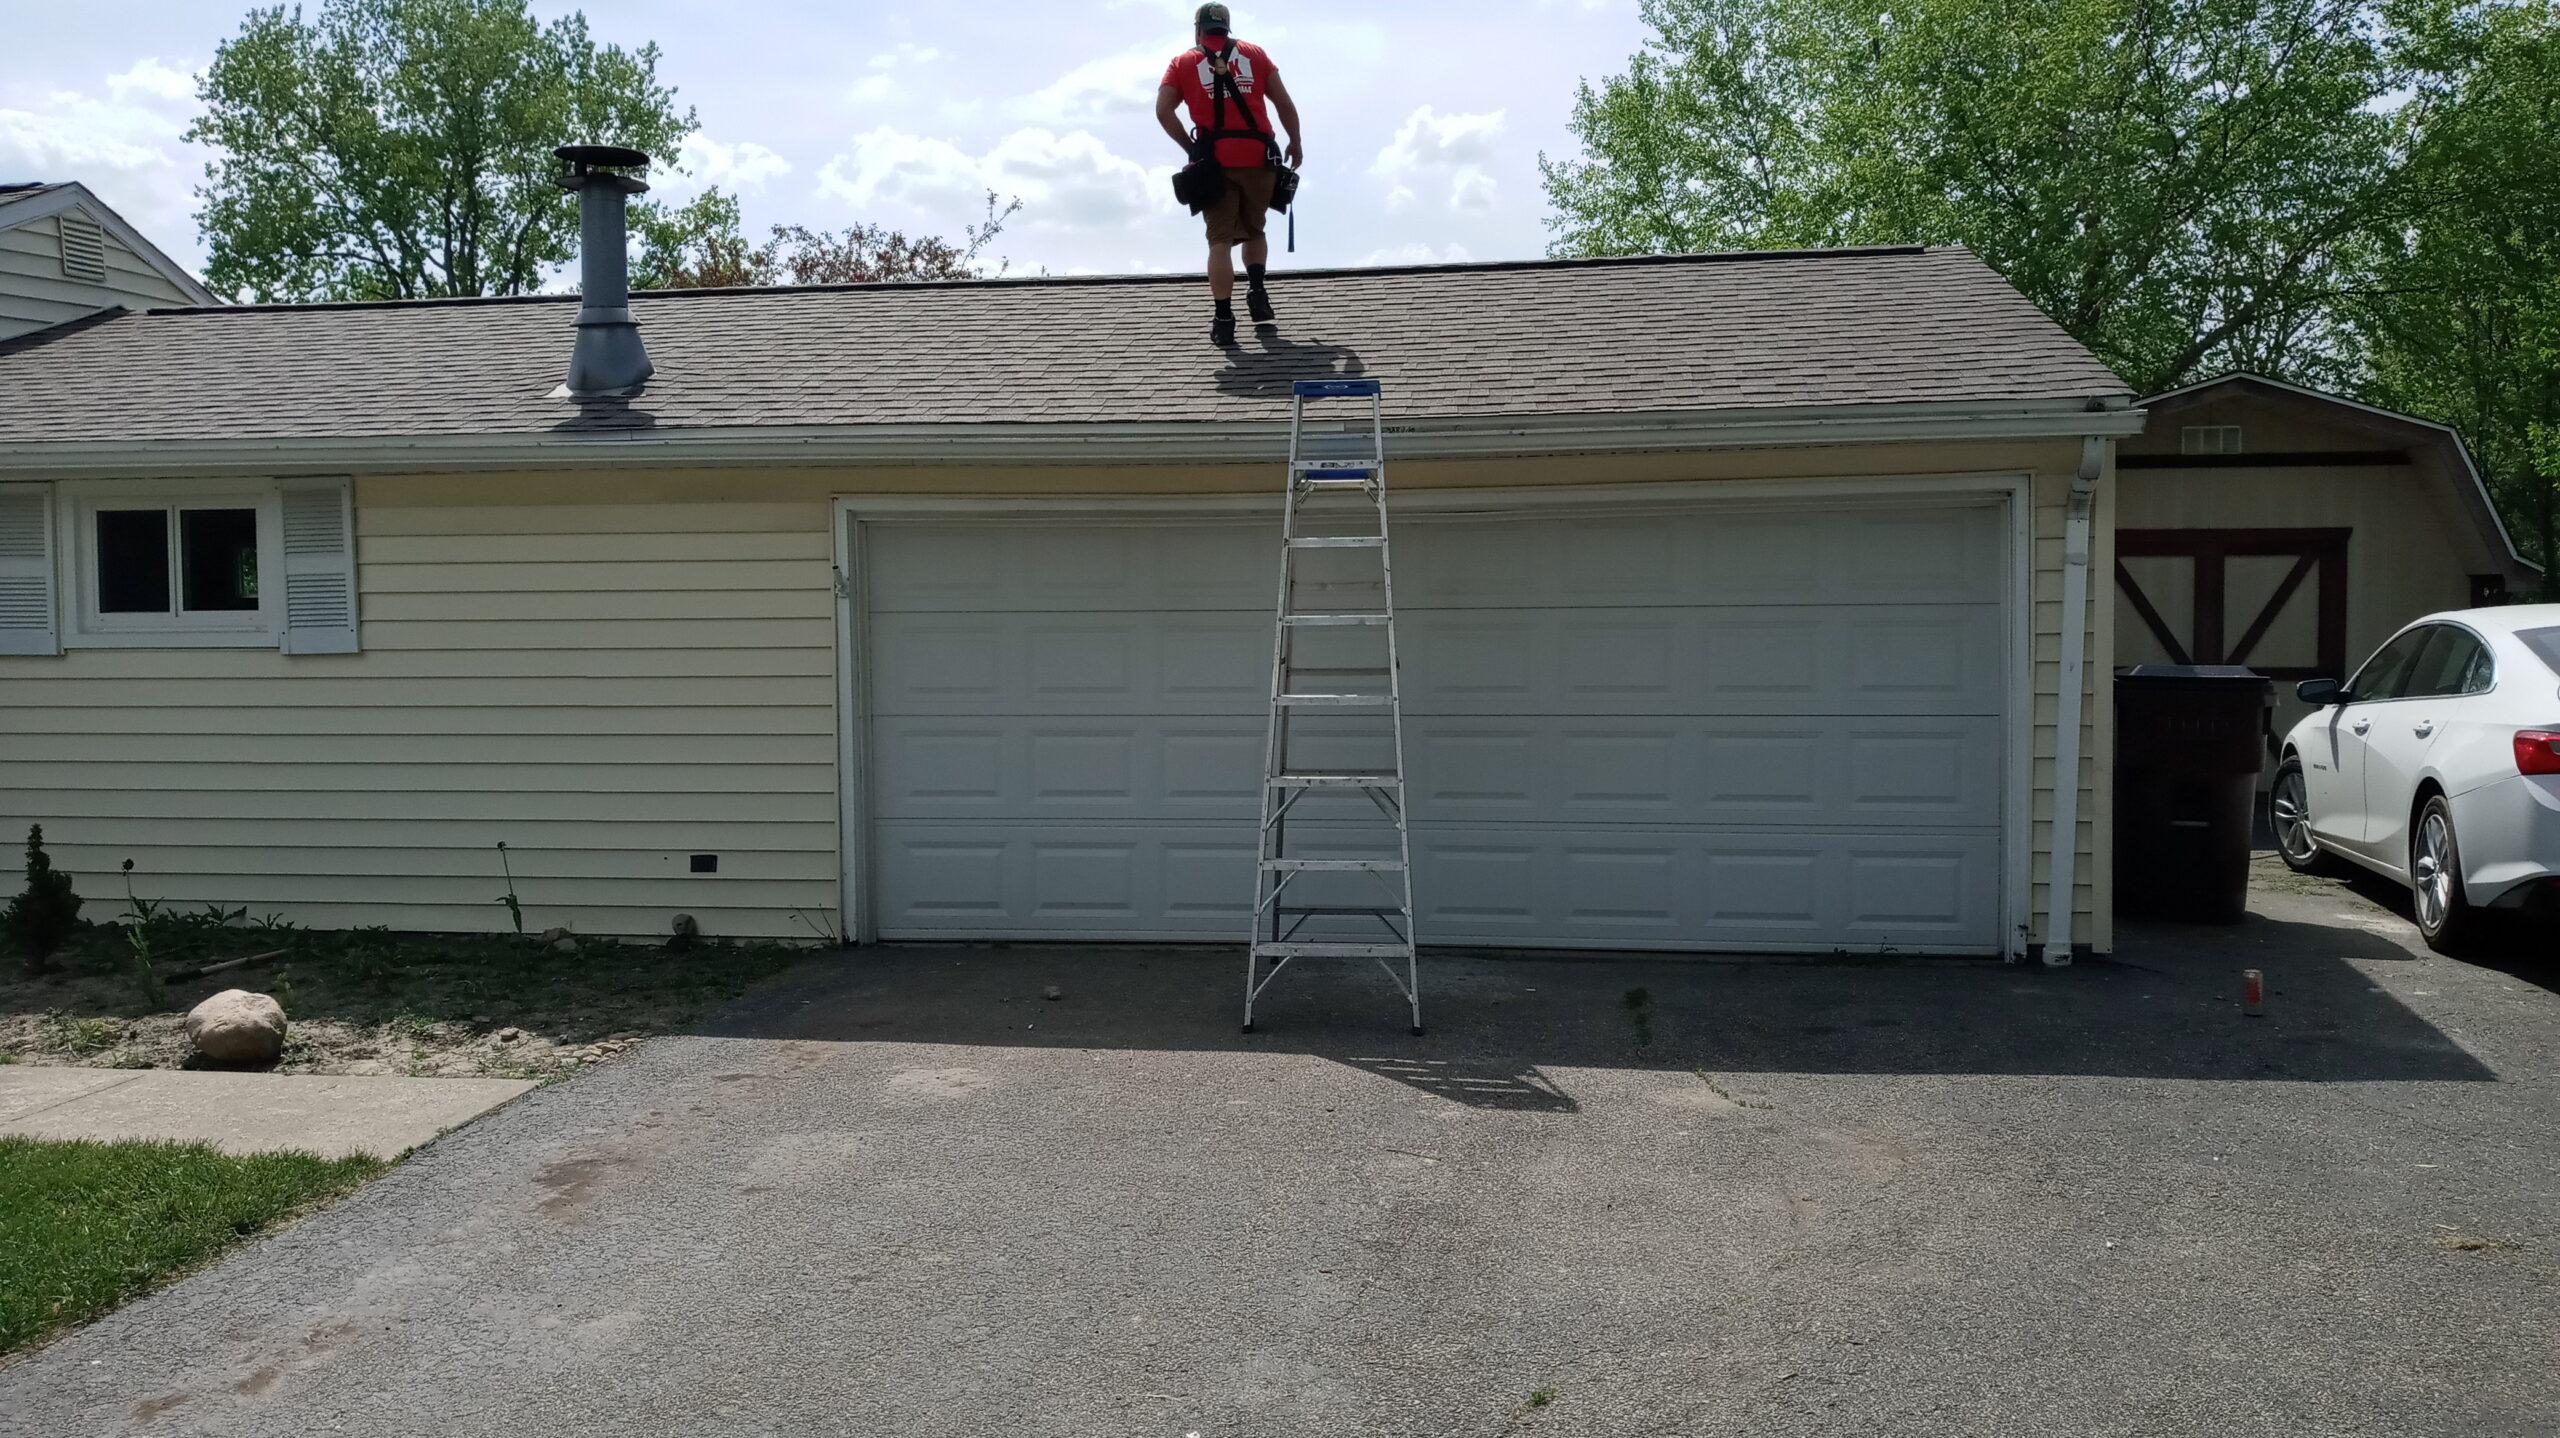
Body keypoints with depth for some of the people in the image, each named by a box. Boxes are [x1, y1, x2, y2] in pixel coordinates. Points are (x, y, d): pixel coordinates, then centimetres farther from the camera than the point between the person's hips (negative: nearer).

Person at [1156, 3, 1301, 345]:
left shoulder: (1183, 63, 12)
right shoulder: (1254, 53, 15)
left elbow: (1163, 111, -2)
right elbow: (1284, 102, 9)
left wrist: (1189, 147, 7)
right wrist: (1295, 143, 19)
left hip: (1215, 161, -1)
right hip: (1258, 157, 1)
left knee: (1221, 240, 0)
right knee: (1254, 230, 20)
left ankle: (1223, 319, -8)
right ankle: (1257, 292, 0)